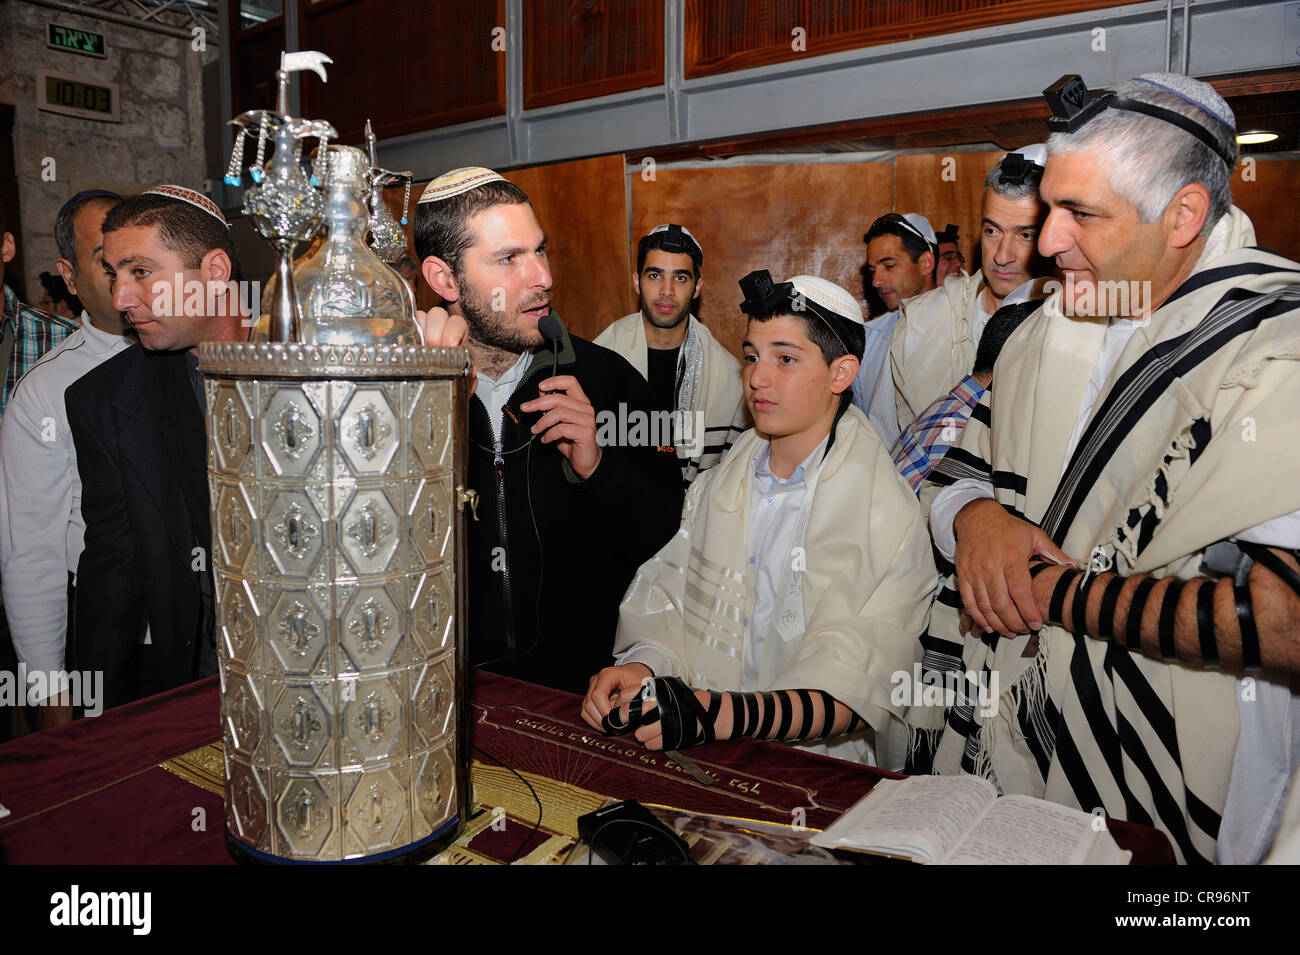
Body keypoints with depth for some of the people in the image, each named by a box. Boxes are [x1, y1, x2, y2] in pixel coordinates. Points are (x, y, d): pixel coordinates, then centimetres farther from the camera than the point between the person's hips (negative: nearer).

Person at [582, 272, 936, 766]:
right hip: (705, 761, 4)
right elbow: (669, 595, 10)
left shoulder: (890, 512, -7)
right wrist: (641, 665, -13)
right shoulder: (717, 485, 11)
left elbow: (855, 686, -16)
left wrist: (715, 716, -30)